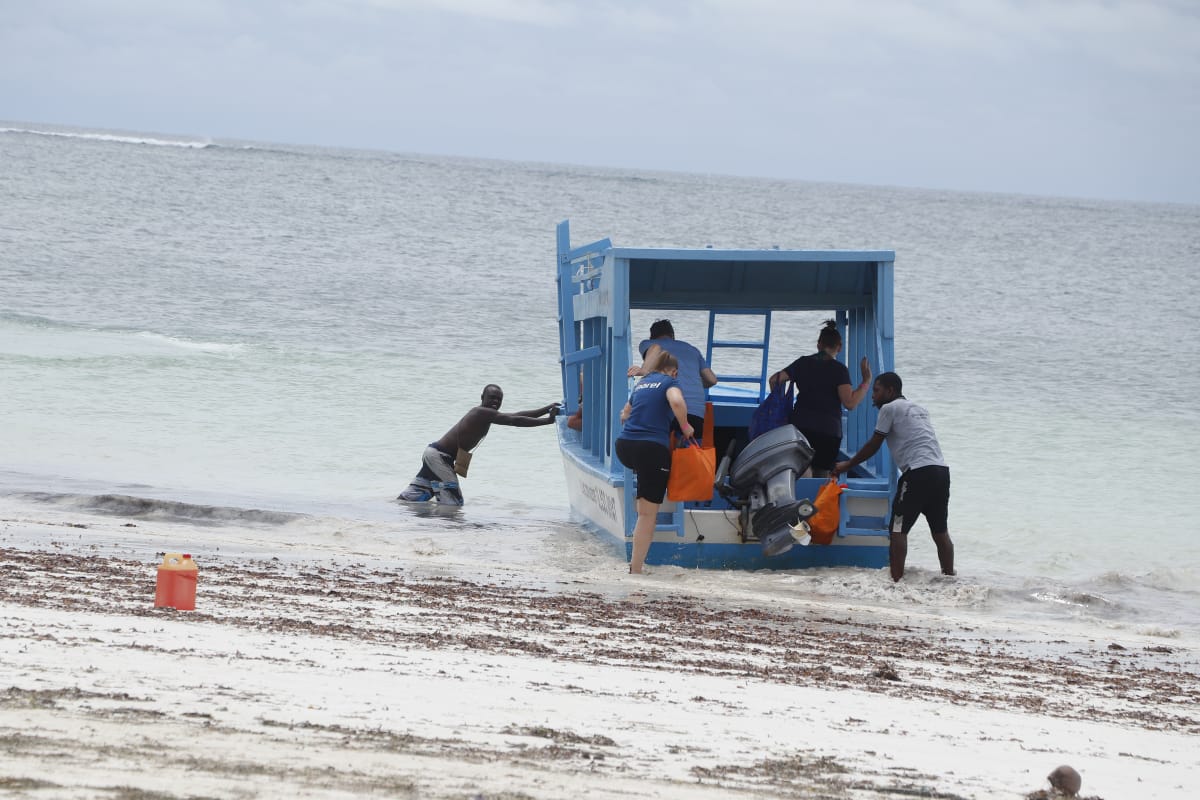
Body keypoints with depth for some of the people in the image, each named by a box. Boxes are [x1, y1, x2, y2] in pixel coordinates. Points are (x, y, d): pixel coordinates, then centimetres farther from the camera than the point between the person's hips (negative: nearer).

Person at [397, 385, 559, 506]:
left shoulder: (486, 414, 14)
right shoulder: (482, 412, -16)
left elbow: (516, 416, 17)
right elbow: (515, 421, -22)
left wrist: (546, 410, 16)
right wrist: (548, 420, -21)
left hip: (433, 454, 10)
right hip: (439, 456, -10)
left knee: (412, 497, 13)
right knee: (453, 503, -11)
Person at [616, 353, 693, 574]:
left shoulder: (641, 383, 23)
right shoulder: (670, 382, 4)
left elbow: (625, 415, 34)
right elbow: (677, 402, -18)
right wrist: (685, 426, -3)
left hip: (624, 447, 6)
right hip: (652, 447, -6)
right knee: (648, 514, -2)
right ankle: (636, 569, -5)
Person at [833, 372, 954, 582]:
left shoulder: (889, 408, 4)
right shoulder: (919, 409, 27)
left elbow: (873, 446, 8)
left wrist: (847, 465, 19)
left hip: (918, 472, -7)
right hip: (941, 470, 7)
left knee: (898, 529, -4)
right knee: (940, 531, 12)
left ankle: (896, 579, -11)